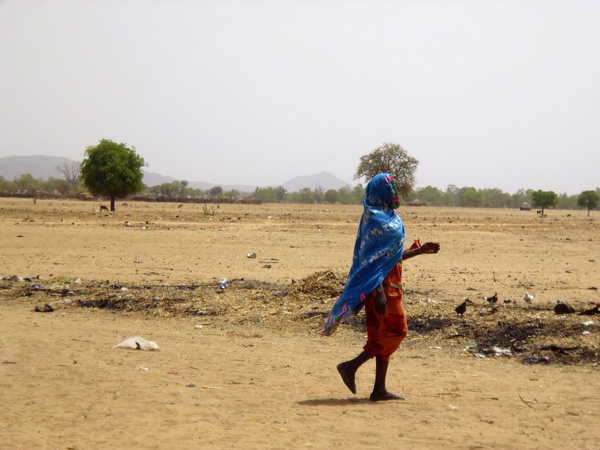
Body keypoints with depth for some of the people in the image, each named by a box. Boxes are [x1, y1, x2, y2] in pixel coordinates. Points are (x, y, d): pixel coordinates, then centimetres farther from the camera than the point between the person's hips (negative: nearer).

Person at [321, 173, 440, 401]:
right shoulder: (378, 220, -13)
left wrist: (420, 250, 24)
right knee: (395, 331, -10)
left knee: (386, 334, 8)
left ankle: (379, 389, 10)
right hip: (383, 285, -10)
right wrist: (379, 292, -25)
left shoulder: (387, 218, 18)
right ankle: (351, 366, -5)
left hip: (388, 285, 10)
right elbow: (373, 260, -19)